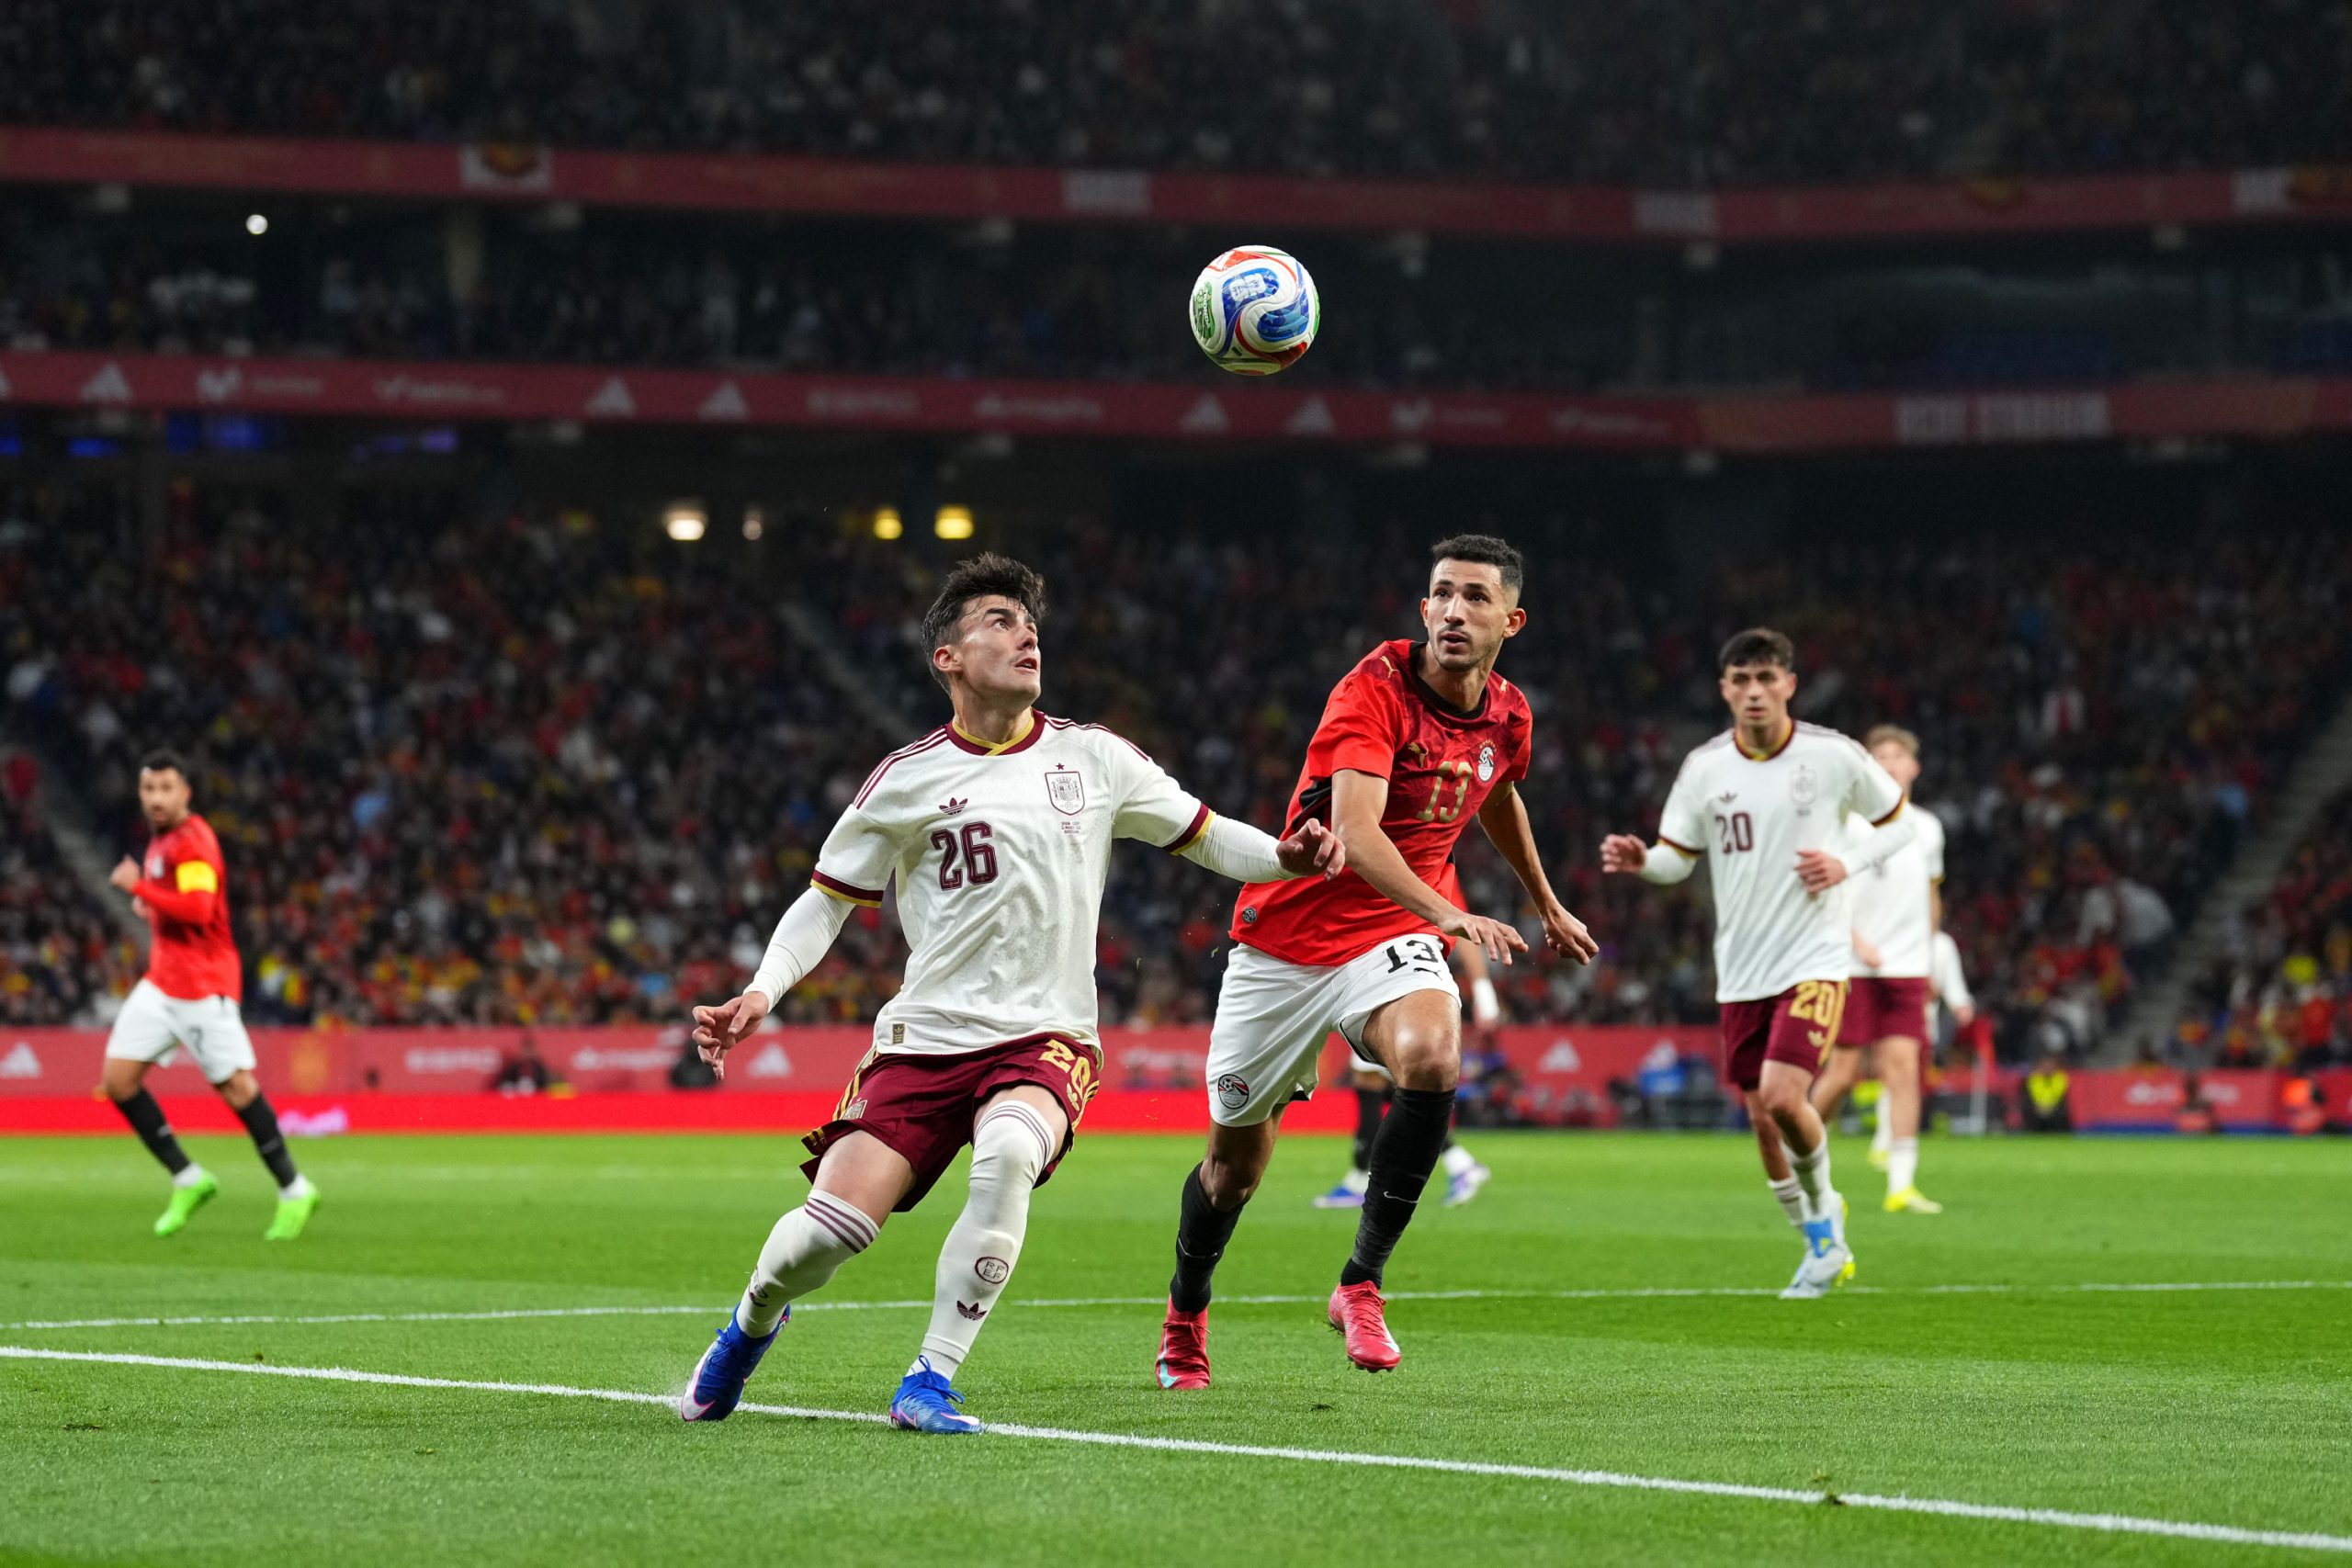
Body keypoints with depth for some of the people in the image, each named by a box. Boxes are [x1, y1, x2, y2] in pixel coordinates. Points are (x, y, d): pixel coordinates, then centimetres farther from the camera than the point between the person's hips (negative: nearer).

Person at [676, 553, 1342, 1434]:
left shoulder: (1095, 759, 8)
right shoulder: (905, 781, 3)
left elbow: (1202, 835, 16)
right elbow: (826, 900, 10)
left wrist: (1286, 858, -4)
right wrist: (762, 992, -6)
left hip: (1045, 1036, 0)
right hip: (925, 1036, 0)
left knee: (1008, 1152, -35)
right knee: (832, 1226, -14)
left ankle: (931, 1383, -23)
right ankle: (753, 1321, 23)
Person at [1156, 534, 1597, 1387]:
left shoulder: (1508, 716, 0)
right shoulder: (1377, 687, -19)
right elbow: (1355, 830, -34)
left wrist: (1547, 905, 37)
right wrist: (1449, 913, -48)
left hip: (1394, 939, 3)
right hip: (1285, 939, -3)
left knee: (1433, 1056, -32)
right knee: (1235, 1163, 9)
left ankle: (1360, 1282, -21)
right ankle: (1185, 1315, 38)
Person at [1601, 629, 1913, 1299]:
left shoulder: (1833, 756, -6)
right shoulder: (1704, 767, 0)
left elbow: (1897, 820, 7)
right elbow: (1679, 854, 8)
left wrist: (1846, 863, -11)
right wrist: (1641, 861, -15)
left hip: (1815, 958, -4)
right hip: (1742, 968, 4)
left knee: (1781, 1096, -20)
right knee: (1763, 1117, 5)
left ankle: (1822, 1204, 9)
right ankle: (1821, 1243, 25)